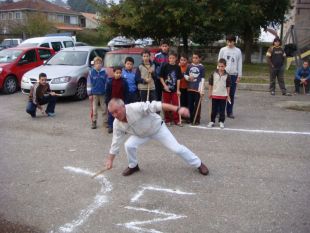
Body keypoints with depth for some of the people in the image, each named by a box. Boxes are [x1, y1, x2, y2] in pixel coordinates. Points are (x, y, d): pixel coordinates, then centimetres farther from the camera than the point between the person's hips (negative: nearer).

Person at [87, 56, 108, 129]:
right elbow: (89, 83, -1)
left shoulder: (104, 72, -1)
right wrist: (89, 94, -3)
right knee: (94, 109, 6)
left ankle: (105, 121, 19)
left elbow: (107, 82, 5)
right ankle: (94, 122, 16)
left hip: (103, 93, 1)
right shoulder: (91, 72, -3)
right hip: (94, 93, -1)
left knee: (104, 108, 8)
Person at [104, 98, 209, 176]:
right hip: (141, 134, 4)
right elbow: (116, 142, -9)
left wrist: (177, 109, -49)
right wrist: (110, 159, -6)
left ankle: (198, 164, 16)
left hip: (157, 128, -4)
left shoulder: (135, 108, -39)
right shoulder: (117, 123, -21)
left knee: (176, 148, -4)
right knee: (129, 145, -19)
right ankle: (133, 166, 12)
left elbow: (155, 105, -41)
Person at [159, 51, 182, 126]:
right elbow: (161, 77, -1)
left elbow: (178, 79, 2)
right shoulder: (165, 66, -4)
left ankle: (176, 120, 12)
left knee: (176, 104, 3)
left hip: (174, 89, 1)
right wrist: (164, 85, -11)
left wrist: (178, 89, -1)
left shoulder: (177, 67, 1)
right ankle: (167, 120, 18)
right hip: (166, 89, -1)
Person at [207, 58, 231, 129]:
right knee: (214, 109, 8)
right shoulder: (214, 74, -2)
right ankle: (212, 121, 18)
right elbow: (210, 84, 5)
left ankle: (221, 122, 18)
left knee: (222, 110, 7)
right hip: (214, 95, 0)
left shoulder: (227, 75, -3)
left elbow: (228, 86, 4)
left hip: (223, 95, 0)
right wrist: (209, 93, 4)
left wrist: (228, 95, 4)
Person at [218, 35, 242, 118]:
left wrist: (239, 75, 1)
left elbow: (239, 64, 6)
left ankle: (230, 112, 12)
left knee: (231, 94, 4)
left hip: (233, 75, 1)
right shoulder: (223, 50, 3)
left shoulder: (238, 51, 4)